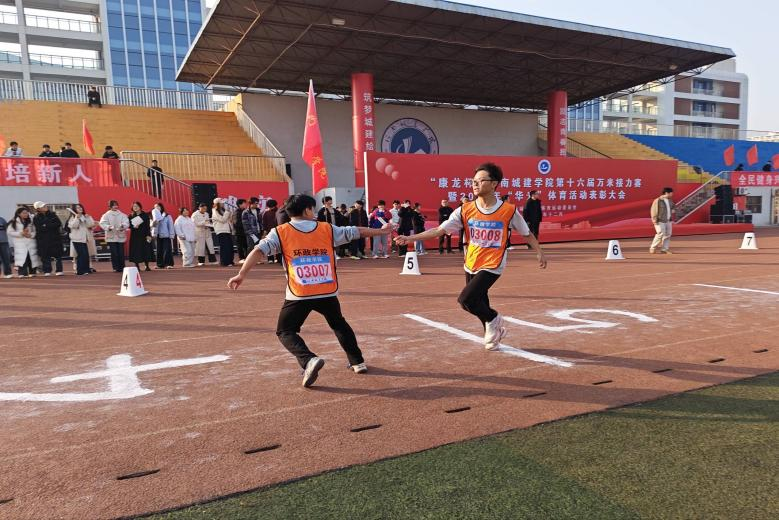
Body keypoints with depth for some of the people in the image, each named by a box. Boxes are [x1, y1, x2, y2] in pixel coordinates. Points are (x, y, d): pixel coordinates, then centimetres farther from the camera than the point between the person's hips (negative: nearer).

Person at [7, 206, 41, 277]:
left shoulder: (31, 221, 12)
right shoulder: (14, 222, 3)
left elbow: (35, 231, 12)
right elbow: (10, 232, 0)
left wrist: (31, 234, -9)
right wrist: (21, 233, -11)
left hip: (31, 243, 3)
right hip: (20, 244, -3)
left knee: (32, 257, 2)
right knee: (22, 258, -12)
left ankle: (32, 272, 13)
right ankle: (22, 273, -11)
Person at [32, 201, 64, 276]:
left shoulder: (52, 214, 9)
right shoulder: (36, 218, 1)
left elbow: (59, 223, -3)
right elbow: (40, 228, -12)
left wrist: (46, 226, -10)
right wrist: (52, 225, -12)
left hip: (55, 237, 2)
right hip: (43, 239, -2)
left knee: (58, 255, -1)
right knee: (45, 256, 0)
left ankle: (59, 270, 4)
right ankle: (47, 271, 8)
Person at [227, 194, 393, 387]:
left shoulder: (280, 232, 3)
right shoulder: (328, 229, 8)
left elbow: (259, 251, -9)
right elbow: (356, 232, 16)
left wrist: (242, 274, -10)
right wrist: (381, 231, 30)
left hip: (299, 295, -3)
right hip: (327, 292, 3)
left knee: (285, 331, 12)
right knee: (339, 324, 28)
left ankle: (309, 360, -12)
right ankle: (358, 362, 31)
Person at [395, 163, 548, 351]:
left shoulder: (509, 210, -12)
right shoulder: (465, 210, -5)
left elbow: (527, 233, 4)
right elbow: (440, 229, -9)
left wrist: (540, 252, 1)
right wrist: (411, 238, -17)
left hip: (492, 266, -4)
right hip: (471, 265, 5)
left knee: (466, 299, -18)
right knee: (479, 305, 16)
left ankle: (493, 320, 10)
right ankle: (494, 333, 43)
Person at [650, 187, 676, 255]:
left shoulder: (670, 200, 11)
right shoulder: (658, 201, -12)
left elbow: (674, 206, 30)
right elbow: (653, 210, -13)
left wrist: (673, 210, 10)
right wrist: (654, 220, -16)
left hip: (668, 221, 8)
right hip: (660, 221, -8)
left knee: (667, 235, 5)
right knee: (660, 234, -12)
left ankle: (665, 249, 13)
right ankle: (652, 248, 1)